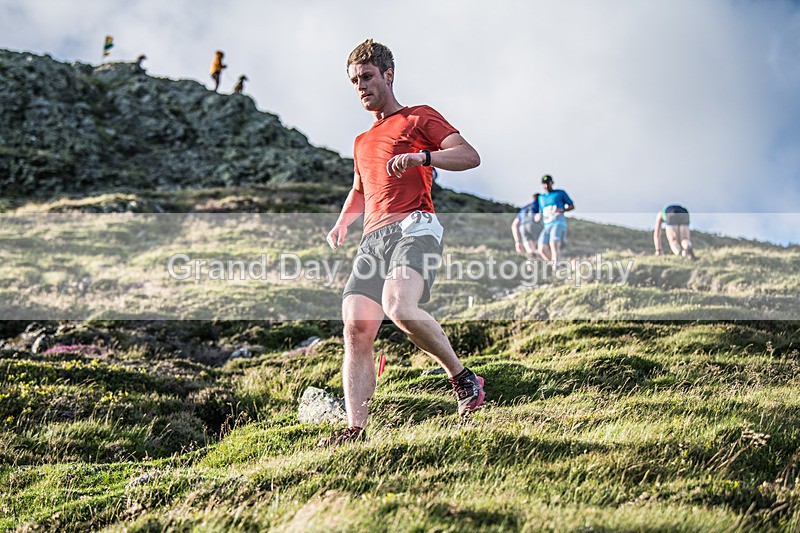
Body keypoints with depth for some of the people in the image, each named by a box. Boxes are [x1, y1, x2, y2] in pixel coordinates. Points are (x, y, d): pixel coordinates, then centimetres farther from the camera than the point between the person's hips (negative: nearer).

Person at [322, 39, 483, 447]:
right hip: (373, 238, 7)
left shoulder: (419, 118, 12)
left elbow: (470, 156, -1)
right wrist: (343, 221, 27)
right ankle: (355, 430, -12)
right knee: (356, 328, -10)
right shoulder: (362, 142, 33)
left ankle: (462, 378, -13)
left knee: (399, 308, -32)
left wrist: (420, 157, -17)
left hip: (413, 227, -7)